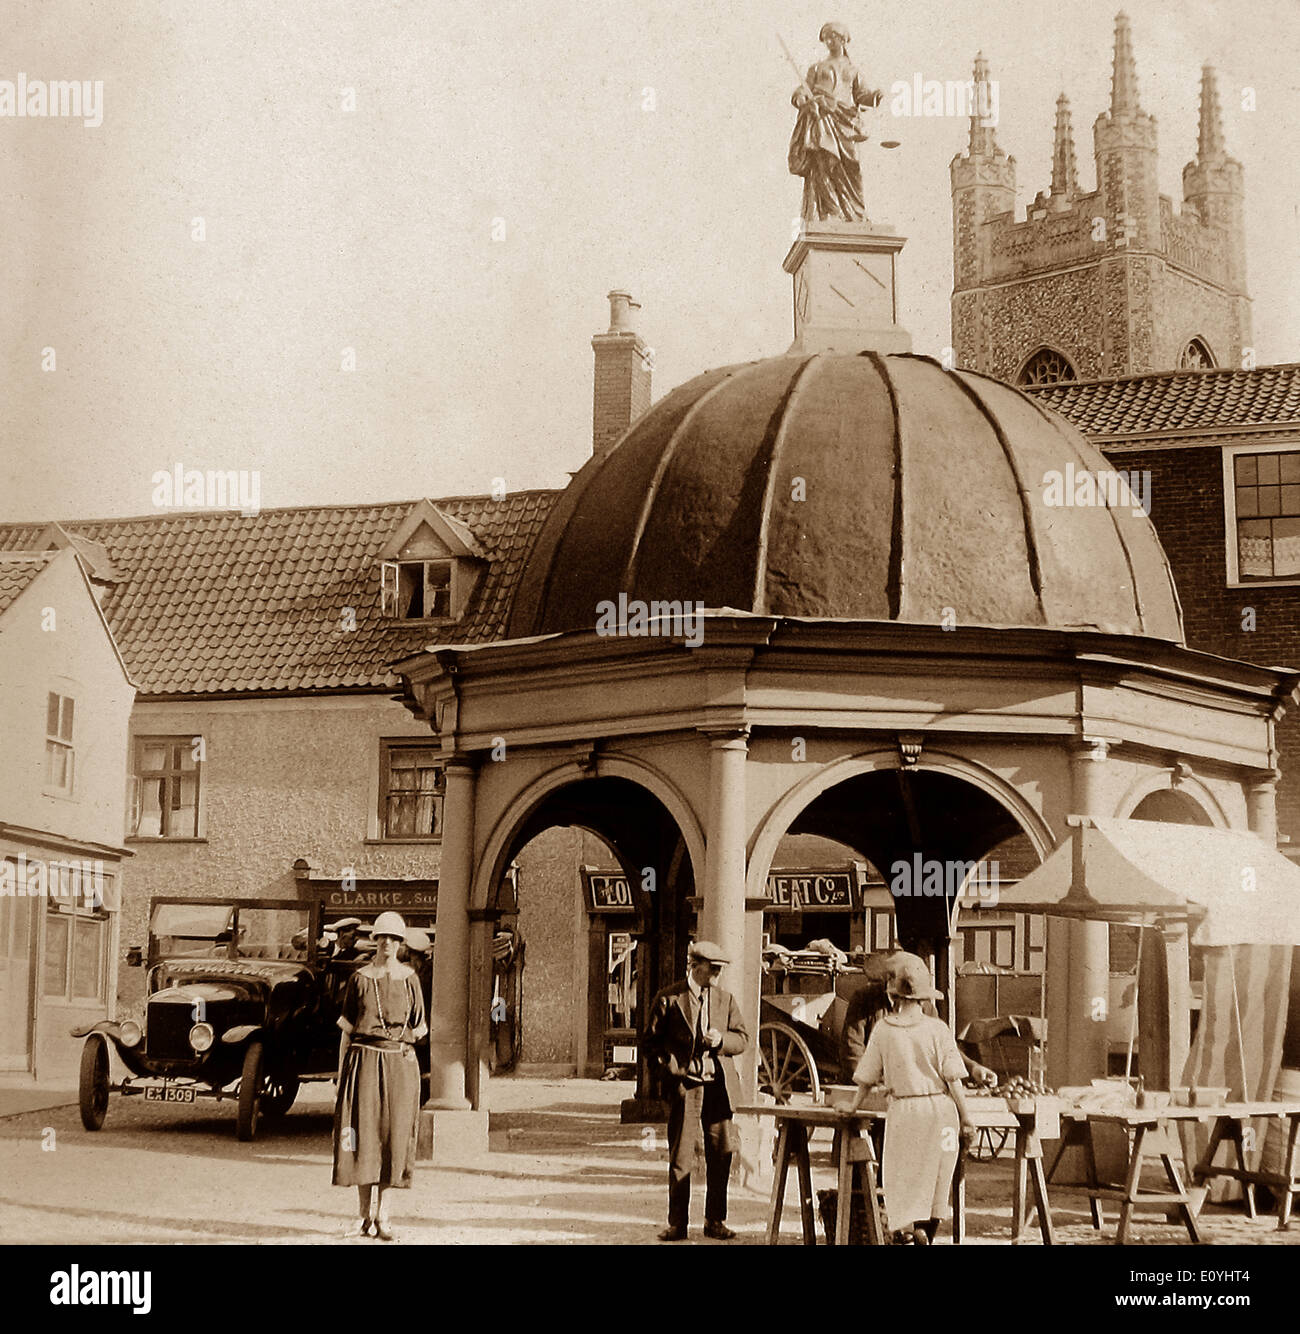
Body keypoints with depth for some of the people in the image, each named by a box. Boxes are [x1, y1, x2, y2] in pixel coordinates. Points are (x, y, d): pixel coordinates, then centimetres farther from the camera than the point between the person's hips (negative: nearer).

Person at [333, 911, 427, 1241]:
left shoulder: (409, 978, 6)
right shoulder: (359, 978, 5)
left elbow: (420, 1028, 12)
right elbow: (347, 1029, 6)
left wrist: (409, 1033, -7)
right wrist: (341, 1071, 3)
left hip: (400, 1063, 0)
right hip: (364, 1061, 0)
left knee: (393, 1135, 0)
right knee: (362, 1133, -2)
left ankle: (382, 1215, 8)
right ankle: (363, 1214, 8)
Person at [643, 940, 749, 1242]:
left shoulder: (725, 999, 12)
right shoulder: (668, 999, 0)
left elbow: (742, 1038, 11)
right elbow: (651, 1042, 3)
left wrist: (721, 1040, -9)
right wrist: (670, 1069, -8)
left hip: (719, 1086, 3)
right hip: (684, 1086, -3)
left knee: (721, 1155, 3)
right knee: (680, 1157, 0)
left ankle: (715, 1221, 15)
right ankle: (677, 1223, 8)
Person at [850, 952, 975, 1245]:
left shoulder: (883, 1030, -3)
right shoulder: (938, 1029, -6)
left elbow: (867, 1077, 4)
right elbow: (953, 1080, -6)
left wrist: (853, 1107, 22)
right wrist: (966, 1119, 2)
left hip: (903, 1110, -1)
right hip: (940, 1110, 1)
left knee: (904, 1180, 5)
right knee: (935, 1180, 15)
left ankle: (909, 1227, -20)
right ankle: (926, 1235, 22)